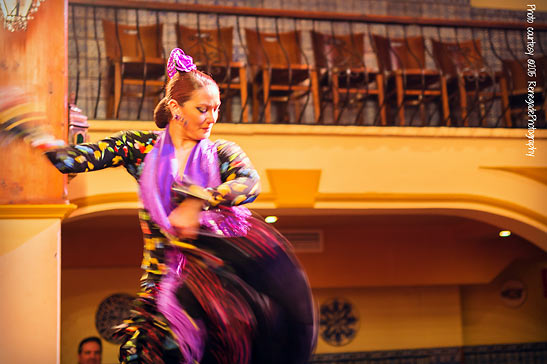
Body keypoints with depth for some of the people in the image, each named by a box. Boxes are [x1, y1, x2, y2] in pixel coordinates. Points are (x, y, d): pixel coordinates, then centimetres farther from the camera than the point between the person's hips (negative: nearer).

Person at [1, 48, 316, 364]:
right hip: (162, 276, 1)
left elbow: (250, 183, -15)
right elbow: (73, 160, -1)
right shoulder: (141, 147, 7)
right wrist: (30, 132, -15)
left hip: (213, 268, -1)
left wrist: (197, 201, -29)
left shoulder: (222, 153, 6)